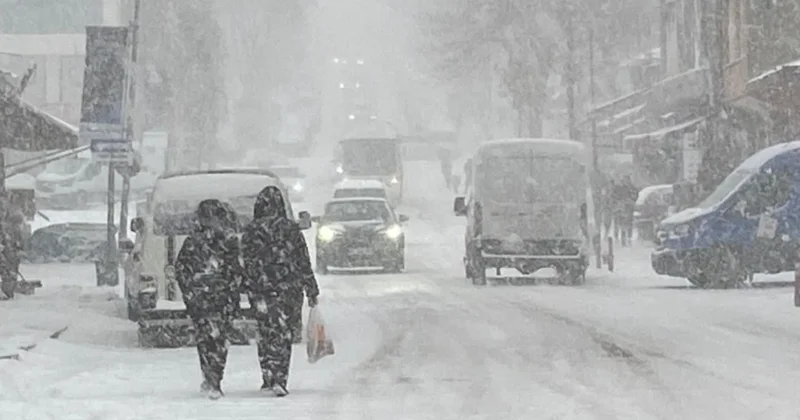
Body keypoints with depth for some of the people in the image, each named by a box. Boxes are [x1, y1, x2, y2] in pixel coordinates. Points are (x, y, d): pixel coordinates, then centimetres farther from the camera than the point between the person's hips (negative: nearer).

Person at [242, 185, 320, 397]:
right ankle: (279, 380, -5)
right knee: (283, 334, 3)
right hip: (289, 289, -1)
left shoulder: (251, 231, -1)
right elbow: (304, 262, 0)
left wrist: (247, 289, 10)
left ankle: (269, 377, 11)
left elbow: (246, 263, 1)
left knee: (266, 333, 13)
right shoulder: (291, 229, -3)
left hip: (260, 290, 1)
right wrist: (311, 290, 7)